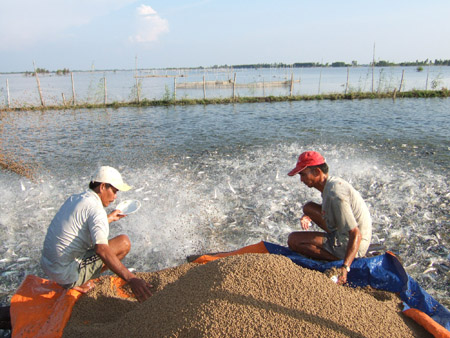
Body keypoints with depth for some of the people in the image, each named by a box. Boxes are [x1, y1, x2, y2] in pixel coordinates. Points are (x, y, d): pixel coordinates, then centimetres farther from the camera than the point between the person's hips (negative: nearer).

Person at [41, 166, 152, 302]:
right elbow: (101, 249, -32)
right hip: (67, 274, -9)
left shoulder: (74, 199, 9)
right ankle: (81, 283, 1)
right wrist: (131, 279, -37)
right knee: (124, 242, -8)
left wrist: (109, 218, 35)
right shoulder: (96, 208, -19)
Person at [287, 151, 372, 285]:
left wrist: (344, 268, -38)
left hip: (351, 247, -10)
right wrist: (307, 217, 7)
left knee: (293, 239, -17)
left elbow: (356, 235, -31)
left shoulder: (335, 195, -28)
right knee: (308, 207, 18)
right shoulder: (334, 182, 3)